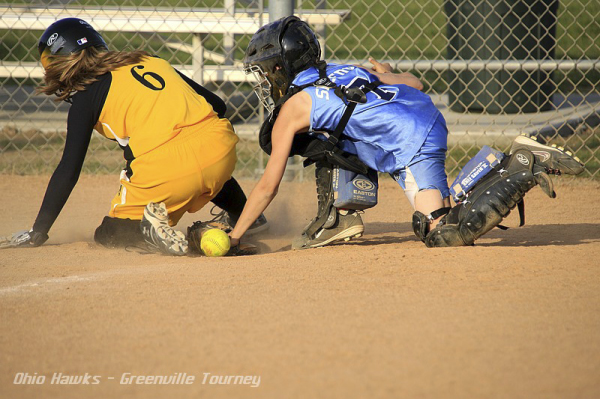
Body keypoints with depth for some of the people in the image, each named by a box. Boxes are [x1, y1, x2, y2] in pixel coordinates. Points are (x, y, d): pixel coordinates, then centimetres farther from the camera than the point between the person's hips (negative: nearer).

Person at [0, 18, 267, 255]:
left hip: (168, 169, -6)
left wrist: (37, 233, 11)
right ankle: (241, 213, 31)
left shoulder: (87, 97, 6)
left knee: (110, 233, 13)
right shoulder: (152, 62, 23)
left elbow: (68, 172, 4)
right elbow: (217, 105, 23)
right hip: (224, 152, 6)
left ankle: (152, 227, -16)